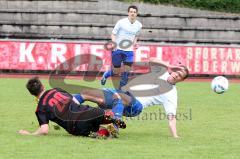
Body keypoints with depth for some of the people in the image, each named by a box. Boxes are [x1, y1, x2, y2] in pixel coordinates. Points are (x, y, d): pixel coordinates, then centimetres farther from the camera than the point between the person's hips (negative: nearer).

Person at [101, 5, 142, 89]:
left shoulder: (139, 25, 3)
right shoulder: (121, 22, -11)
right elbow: (113, 34, -4)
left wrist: (135, 42, 2)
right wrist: (114, 42, -23)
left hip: (129, 50, 3)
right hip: (117, 49, -3)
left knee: (126, 71, -8)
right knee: (116, 71, 4)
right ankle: (105, 75, 36)